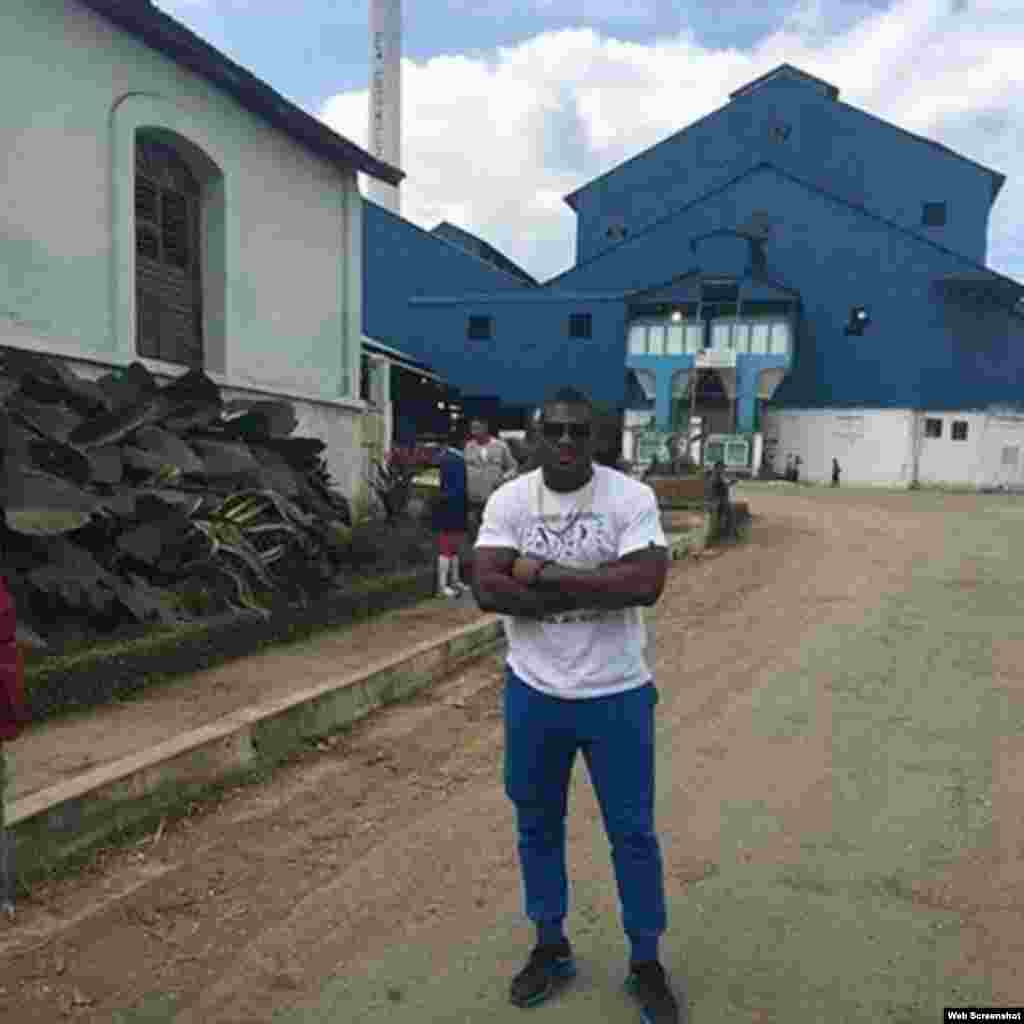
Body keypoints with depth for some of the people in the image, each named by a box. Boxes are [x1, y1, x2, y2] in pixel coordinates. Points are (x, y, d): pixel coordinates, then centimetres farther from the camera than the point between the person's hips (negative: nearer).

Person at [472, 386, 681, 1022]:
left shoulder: (632, 497, -12)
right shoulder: (508, 499, -6)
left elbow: (645, 584, -25)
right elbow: (488, 589, -17)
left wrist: (542, 573, -22)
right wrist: (592, 591, -21)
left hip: (617, 695, -2)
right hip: (533, 693, 3)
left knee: (632, 832, 12)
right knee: (537, 826, 18)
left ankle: (646, 963, 34)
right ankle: (550, 948, 41)